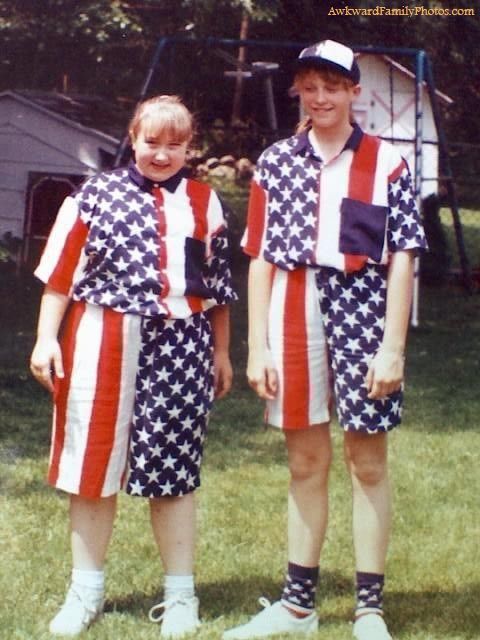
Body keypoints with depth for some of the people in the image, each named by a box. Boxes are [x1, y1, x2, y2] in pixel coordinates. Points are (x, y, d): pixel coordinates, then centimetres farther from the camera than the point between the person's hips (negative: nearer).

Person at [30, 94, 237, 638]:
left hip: (179, 348, 1)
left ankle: (180, 596, 15)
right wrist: (46, 338, -2)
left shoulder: (204, 203, 11)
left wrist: (221, 353, 15)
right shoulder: (96, 194, 4)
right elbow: (61, 272, 3)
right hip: (101, 343, -1)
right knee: (92, 467, 6)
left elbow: (217, 286, 15)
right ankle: (85, 592, 18)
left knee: (172, 470, 4)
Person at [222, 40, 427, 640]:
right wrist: (257, 346, 2)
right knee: (305, 461, 11)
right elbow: (260, 256, 7)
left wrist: (393, 347, -8)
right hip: (294, 317, 3)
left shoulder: (387, 163, 1)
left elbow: (402, 257, -2)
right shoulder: (275, 162, 8)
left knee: (367, 463, 4)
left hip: (363, 313, -2)